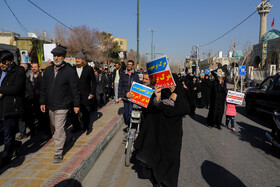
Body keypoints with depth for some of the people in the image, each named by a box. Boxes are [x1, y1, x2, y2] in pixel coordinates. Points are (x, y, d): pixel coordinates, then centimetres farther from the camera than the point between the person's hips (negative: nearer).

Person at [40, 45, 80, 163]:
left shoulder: (70, 71, -10)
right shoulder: (48, 70, 7)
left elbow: (75, 89, -8)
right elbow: (43, 88, 13)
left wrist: (76, 105, -6)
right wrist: (42, 102, 9)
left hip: (62, 106, -6)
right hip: (50, 105, 6)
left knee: (59, 129, -6)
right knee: (55, 127, 19)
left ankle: (58, 153, 4)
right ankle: (64, 138, 43)